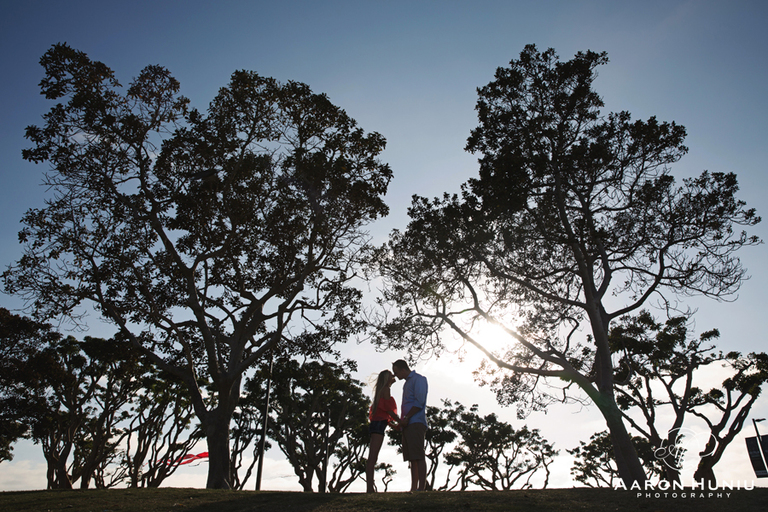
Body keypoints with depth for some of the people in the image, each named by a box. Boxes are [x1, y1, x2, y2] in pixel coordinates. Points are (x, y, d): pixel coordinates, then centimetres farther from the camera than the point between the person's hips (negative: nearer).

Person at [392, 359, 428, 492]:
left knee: (418, 456, -12)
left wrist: (407, 418, -15)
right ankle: (413, 489, 5)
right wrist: (402, 421, 12)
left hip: (416, 423, -9)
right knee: (412, 458, 5)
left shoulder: (418, 379, -1)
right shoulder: (407, 383, 26)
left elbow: (420, 402, -12)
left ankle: (422, 488, -14)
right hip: (408, 425, 9)